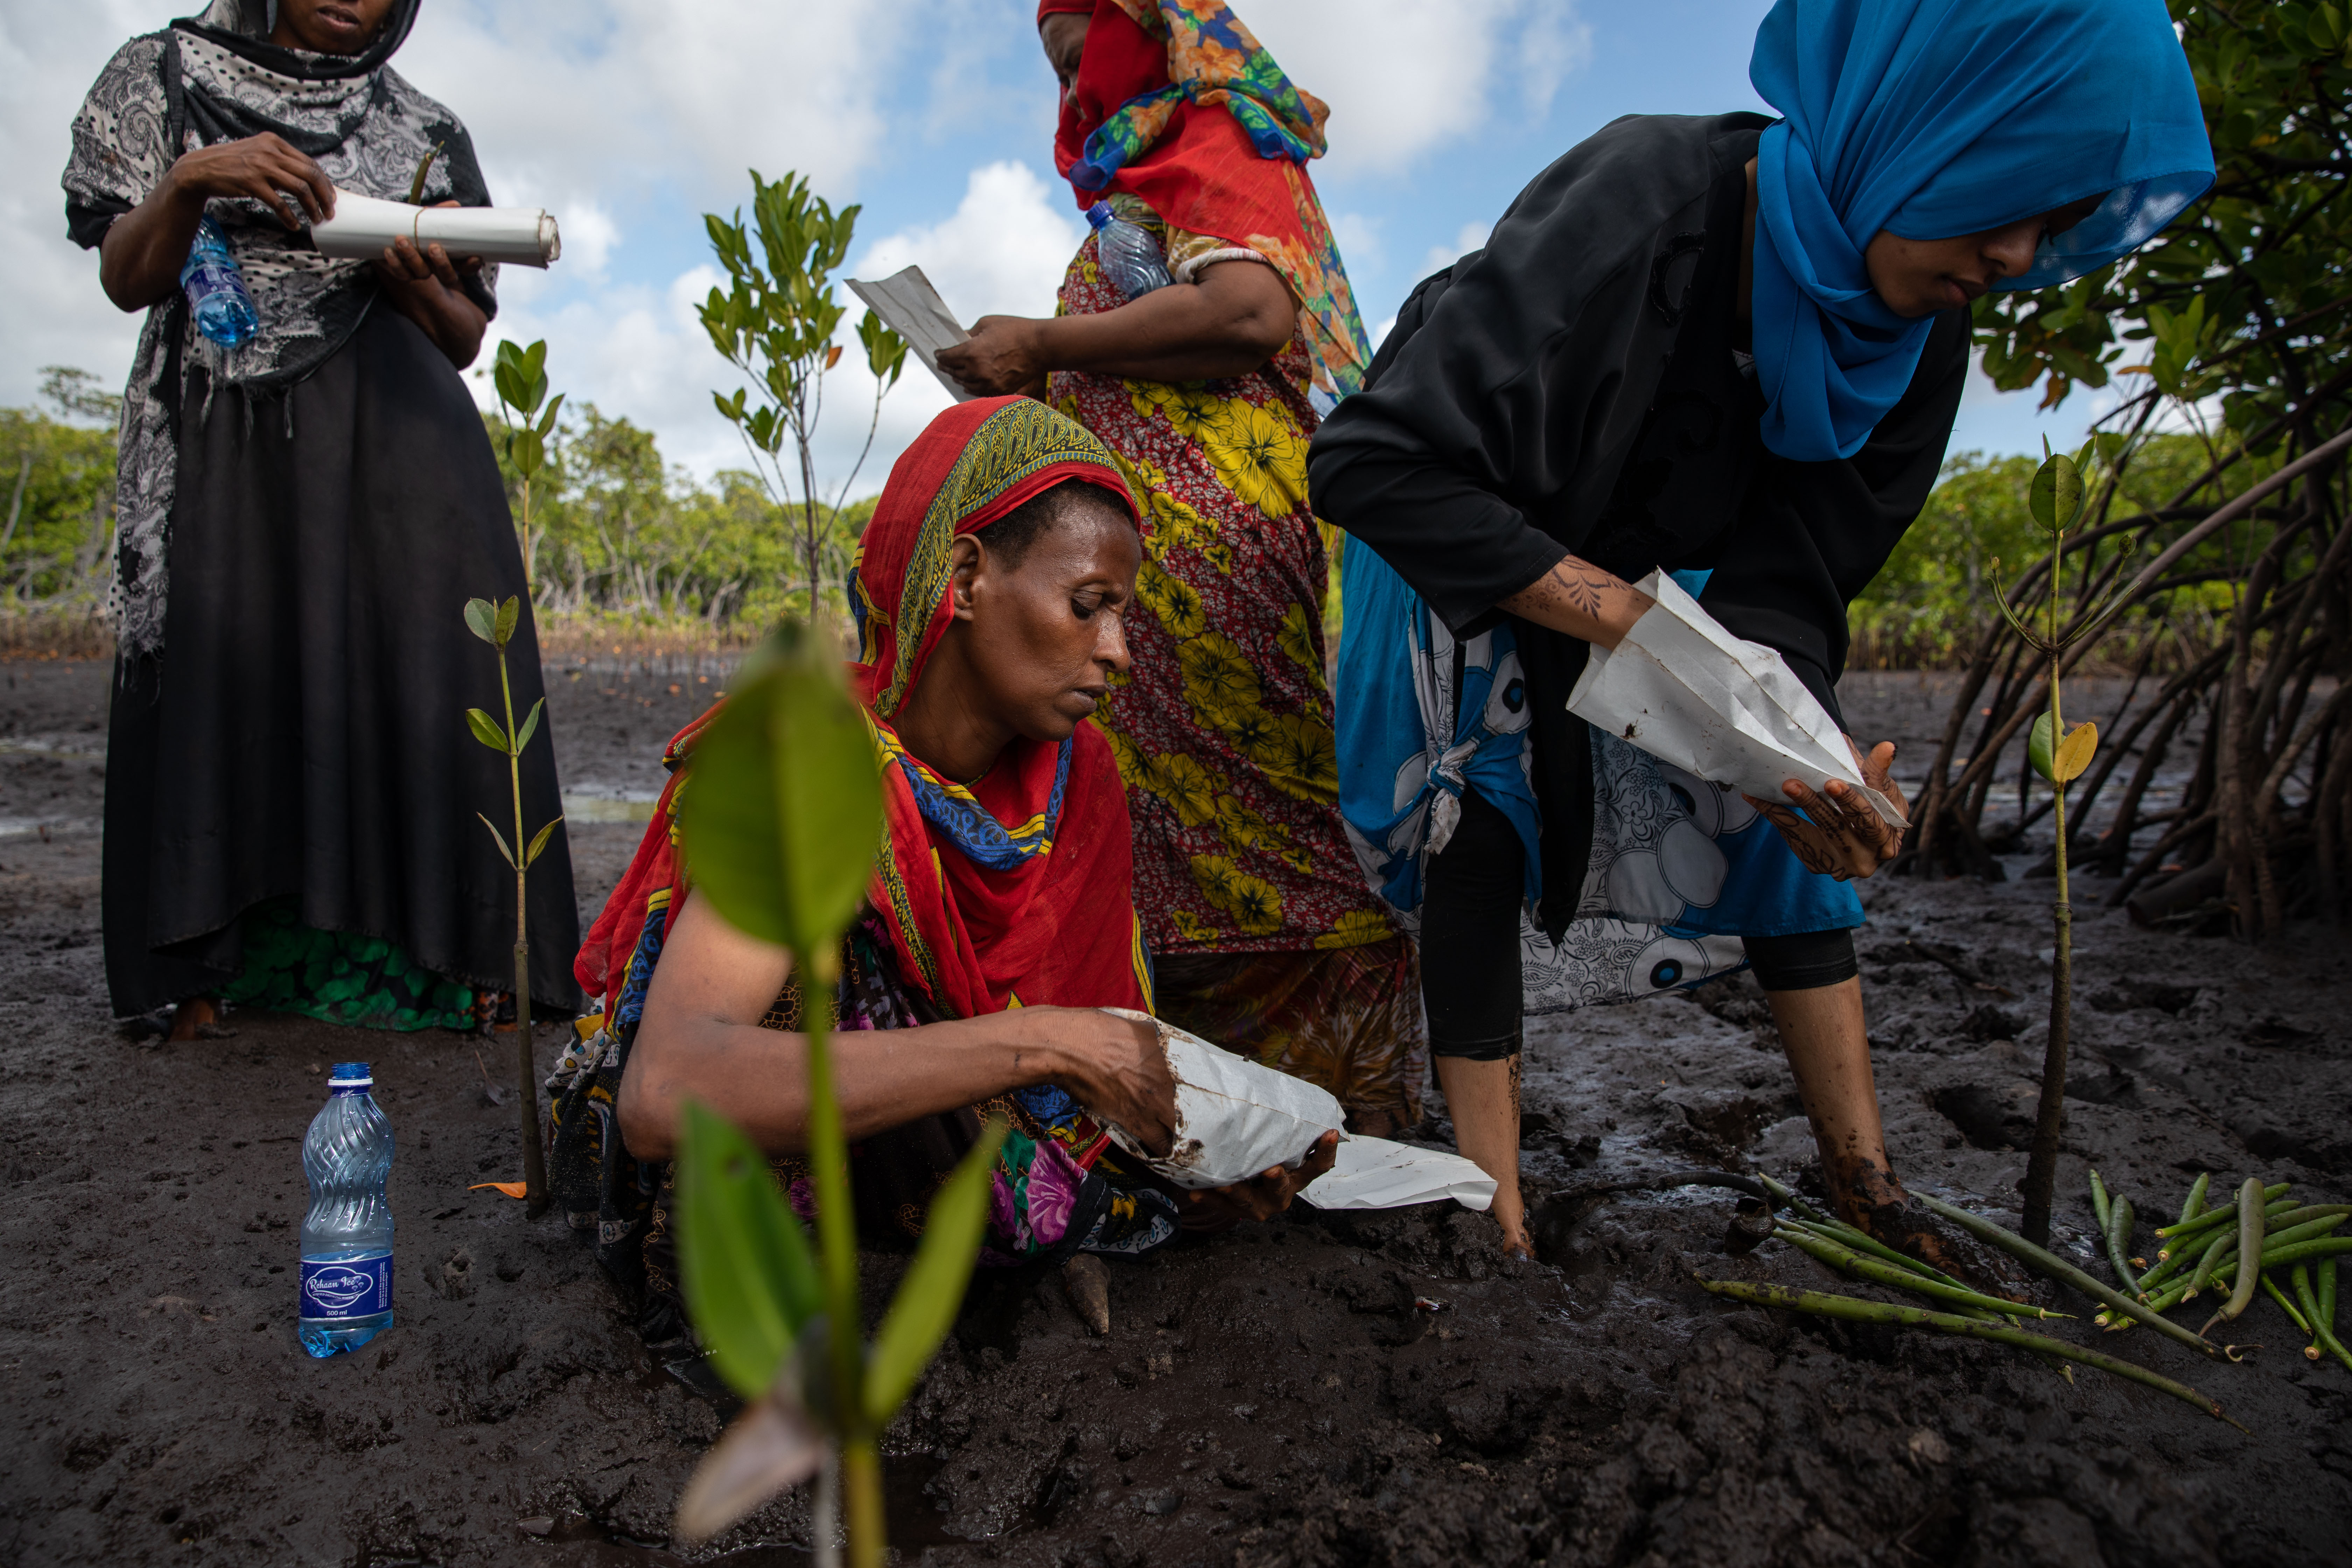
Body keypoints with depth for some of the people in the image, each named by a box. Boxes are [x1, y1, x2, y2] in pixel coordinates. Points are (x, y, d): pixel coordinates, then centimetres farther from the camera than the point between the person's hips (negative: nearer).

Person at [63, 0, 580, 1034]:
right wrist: (190, 182, -13)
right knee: (221, 672, -7)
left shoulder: (427, 133, 16)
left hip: (394, 437, 0)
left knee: (419, 667, -12)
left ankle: (457, 959, -12)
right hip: (227, 441, 0)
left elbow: (466, 339, 13)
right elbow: (126, 281, 4)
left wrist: (415, 282, -8)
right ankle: (211, 970, 0)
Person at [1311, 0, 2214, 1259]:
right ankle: (1499, 1233, -11)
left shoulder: (1919, 325, -14)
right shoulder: (1640, 202, -35)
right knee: (1483, 837, -18)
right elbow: (1375, 459, -40)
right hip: (1466, 574, -5)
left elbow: (1790, 573, -15)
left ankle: (1864, 1182, 10)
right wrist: (1633, 620, -42)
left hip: (1662, 577, 6)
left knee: (1801, 816, -1)